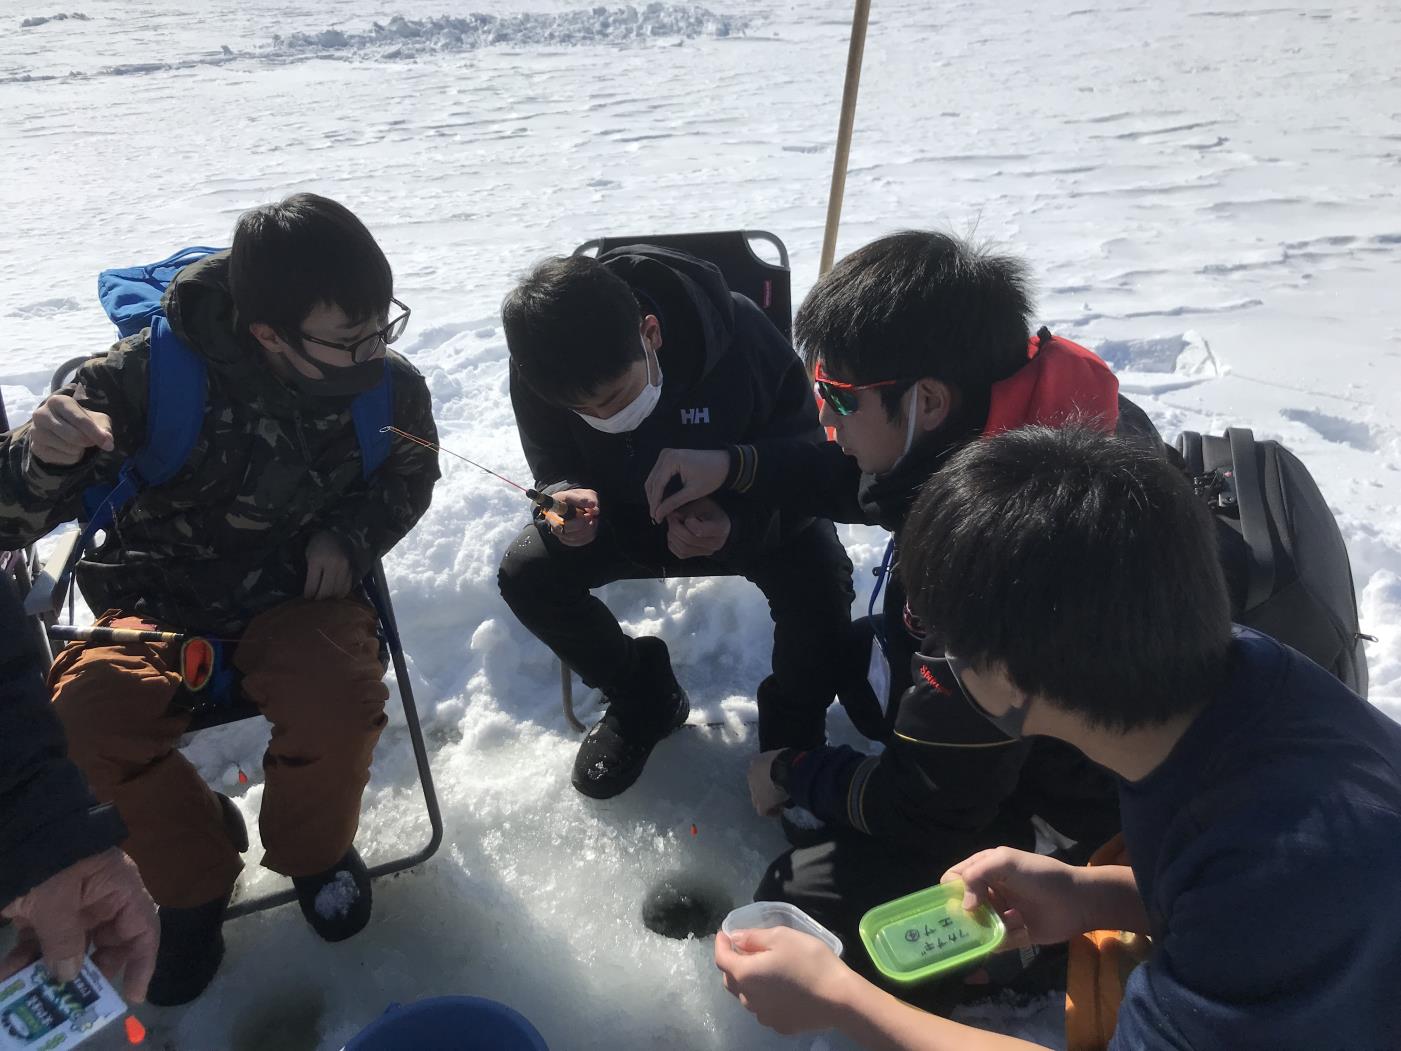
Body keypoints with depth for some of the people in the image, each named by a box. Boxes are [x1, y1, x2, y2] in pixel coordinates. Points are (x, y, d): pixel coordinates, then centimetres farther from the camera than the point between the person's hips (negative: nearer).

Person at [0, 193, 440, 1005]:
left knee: (339, 705, -29)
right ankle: (193, 875, 5)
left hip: (298, 594, 1)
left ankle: (314, 848, 7)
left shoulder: (392, 387, -15)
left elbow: (409, 477, 10)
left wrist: (351, 536, -10)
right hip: (160, 597, 0)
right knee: (90, 717, -26)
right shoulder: (152, 373, -24)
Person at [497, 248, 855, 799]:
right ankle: (644, 699, 9)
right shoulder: (539, 367, -22)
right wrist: (566, 497, -32)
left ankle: (792, 727, 3)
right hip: (625, 511, 3)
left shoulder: (742, 337, -32)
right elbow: (554, 467, -6)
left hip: (748, 510, -3)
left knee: (819, 587, -31)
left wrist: (739, 522, -44)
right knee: (524, 576, -18)